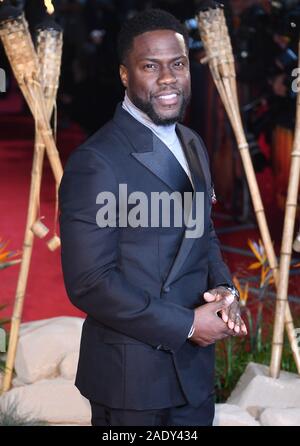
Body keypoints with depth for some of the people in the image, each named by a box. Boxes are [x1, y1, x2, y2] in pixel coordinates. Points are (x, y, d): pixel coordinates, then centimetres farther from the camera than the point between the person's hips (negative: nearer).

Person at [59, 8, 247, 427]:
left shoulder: (193, 146, 8)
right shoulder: (96, 162, -18)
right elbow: (89, 282, -21)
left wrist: (224, 289, -4)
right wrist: (187, 324, -18)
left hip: (194, 366, 7)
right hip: (131, 376, -7)